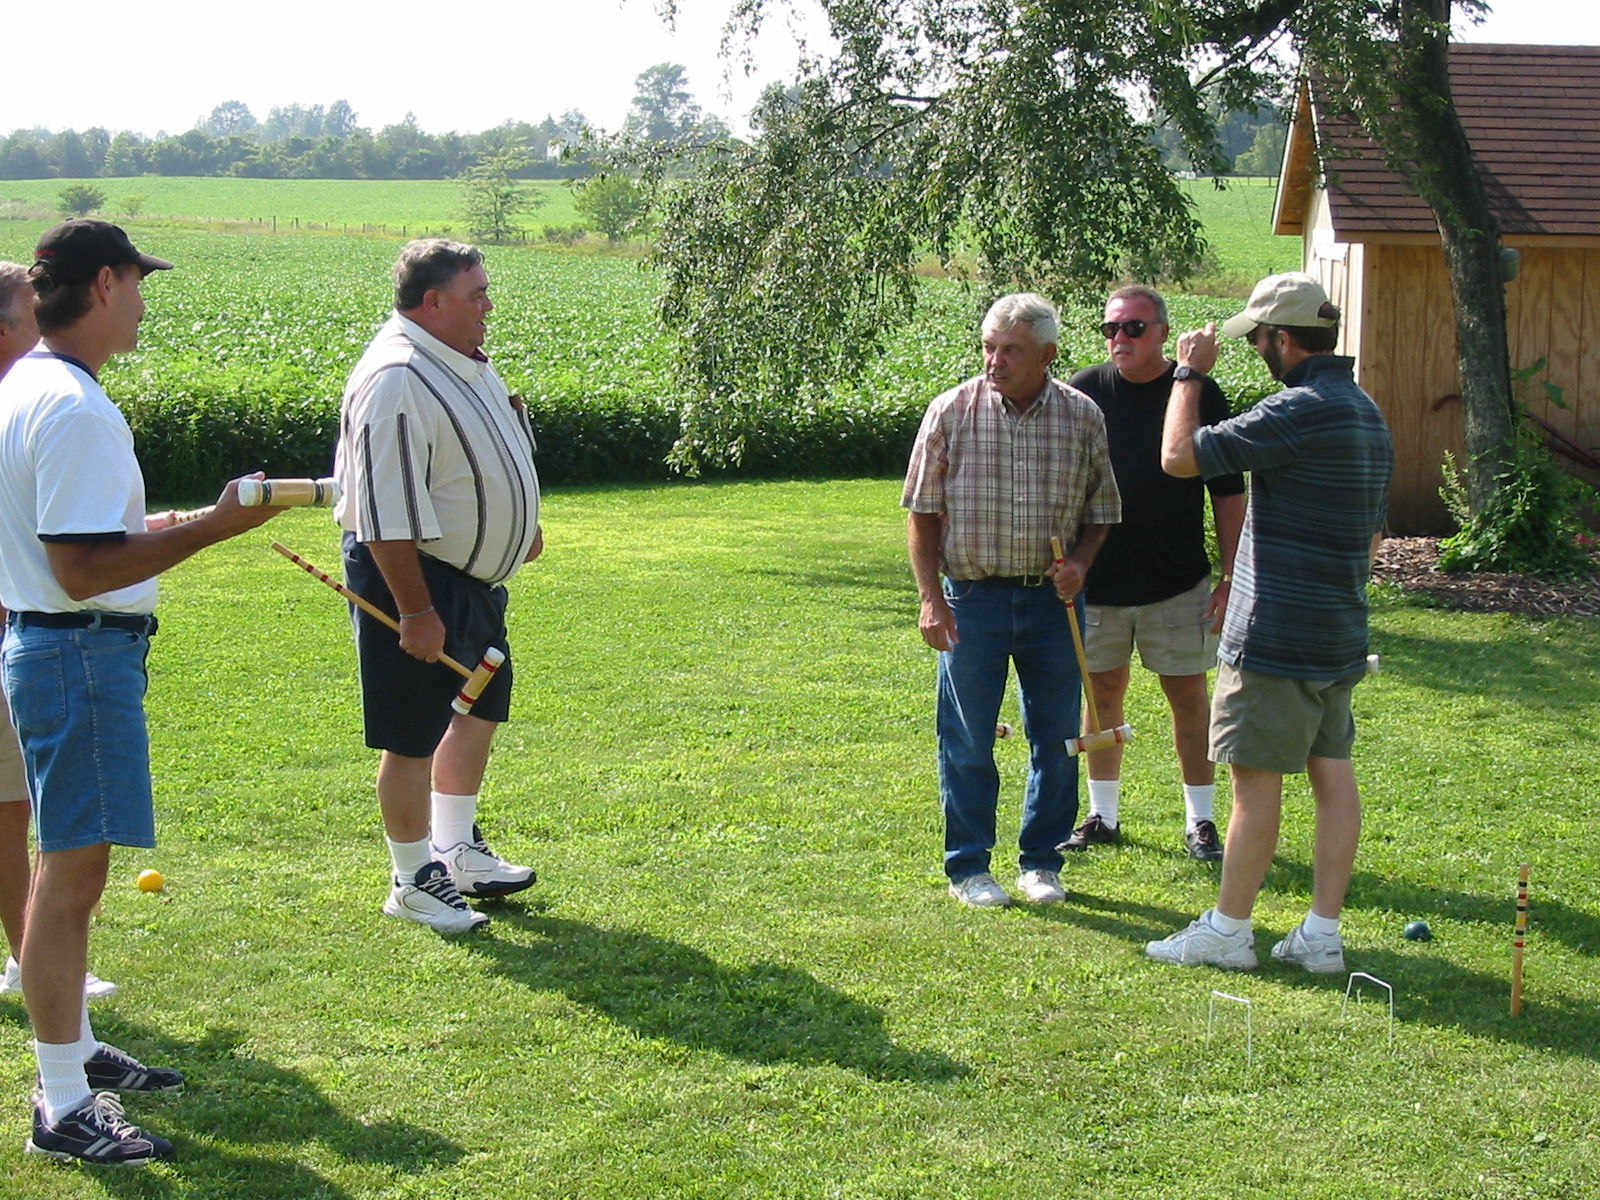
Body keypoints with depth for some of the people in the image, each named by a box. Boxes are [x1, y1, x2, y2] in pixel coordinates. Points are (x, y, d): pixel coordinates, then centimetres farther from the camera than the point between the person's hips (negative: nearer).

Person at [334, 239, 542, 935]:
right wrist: (415, 610, -27)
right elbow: (386, 512, -27)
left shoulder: (464, 361, 8)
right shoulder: (396, 380, -24)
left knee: (481, 707, 20)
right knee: (414, 737, -1)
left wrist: (523, 529, 29)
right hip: (412, 575, -10)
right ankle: (413, 881, 14)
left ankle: (458, 850, 36)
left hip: (474, 573, 11)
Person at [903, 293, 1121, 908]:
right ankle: (968, 867, 17)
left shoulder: (1083, 417, 0)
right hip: (974, 597, -2)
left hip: (1053, 601, 2)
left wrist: (1080, 563, -9)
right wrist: (930, 597, -7)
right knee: (968, 740, 4)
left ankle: (1041, 862, 23)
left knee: (1057, 737, 8)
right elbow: (923, 512, 0)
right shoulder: (952, 412, -5)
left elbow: (1100, 512, 10)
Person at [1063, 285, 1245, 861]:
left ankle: (1200, 820, 15)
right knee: (1103, 690, 10)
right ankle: (1103, 817, 22)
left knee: (1188, 694, 3)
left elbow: (1227, 491, 0)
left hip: (1177, 582, -1)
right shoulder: (1084, 392, -1)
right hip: (1096, 578, 2)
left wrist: (1231, 577, -4)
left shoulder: (1199, 394, -3)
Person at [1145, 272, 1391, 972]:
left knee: (1257, 782, -1)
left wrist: (1190, 373, -5)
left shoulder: (1300, 410, -18)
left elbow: (1180, 456, -18)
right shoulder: (1368, 413, 12)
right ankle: (1322, 934, 13)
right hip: (1341, 637, 9)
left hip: (1277, 640, -9)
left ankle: (1227, 930, 8)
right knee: (1333, 773, 8)